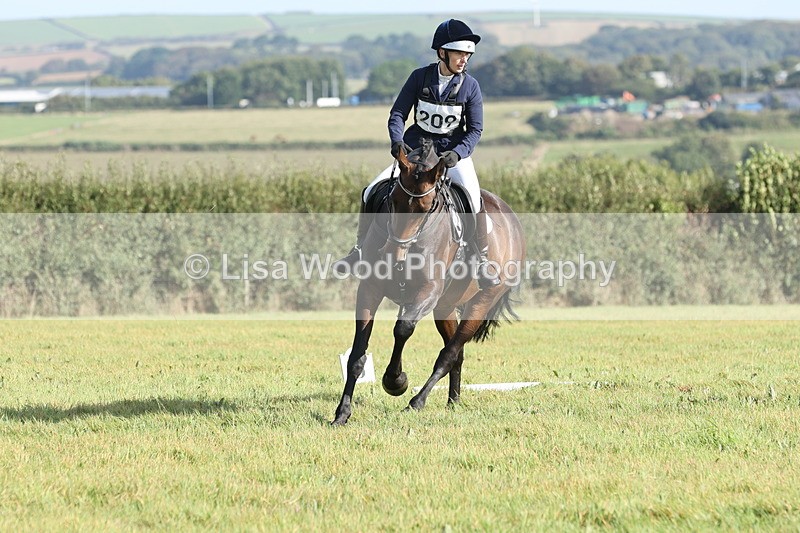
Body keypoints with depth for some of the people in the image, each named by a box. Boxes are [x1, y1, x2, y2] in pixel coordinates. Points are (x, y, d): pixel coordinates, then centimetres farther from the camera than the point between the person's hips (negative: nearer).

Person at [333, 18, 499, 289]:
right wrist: (397, 141, -24)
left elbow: (475, 128, -7)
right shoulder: (420, 77, -7)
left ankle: (482, 262, -15)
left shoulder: (470, 86, -8)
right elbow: (397, 114, -4)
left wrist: (457, 153, -24)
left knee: (474, 198, -28)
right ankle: (359, 251, 9)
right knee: (371, 192, -8)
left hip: (454, 151, -2)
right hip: (415, 149, 2)